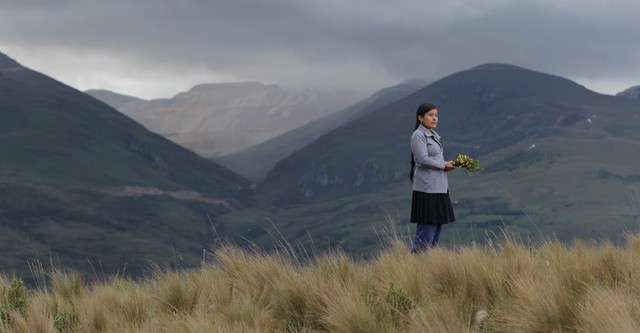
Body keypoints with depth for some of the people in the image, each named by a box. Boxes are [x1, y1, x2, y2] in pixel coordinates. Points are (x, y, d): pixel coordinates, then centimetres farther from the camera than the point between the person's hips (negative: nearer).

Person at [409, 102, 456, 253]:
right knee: (426, 229, -10)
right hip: (427, 189, -9)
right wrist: (444, 165, -10)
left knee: (437, 227, 10)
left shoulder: (434, 135, 17)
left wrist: (449, 164, 5)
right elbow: (423, 159, -19)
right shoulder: (418, 135, -10)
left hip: (439, 188, 9)